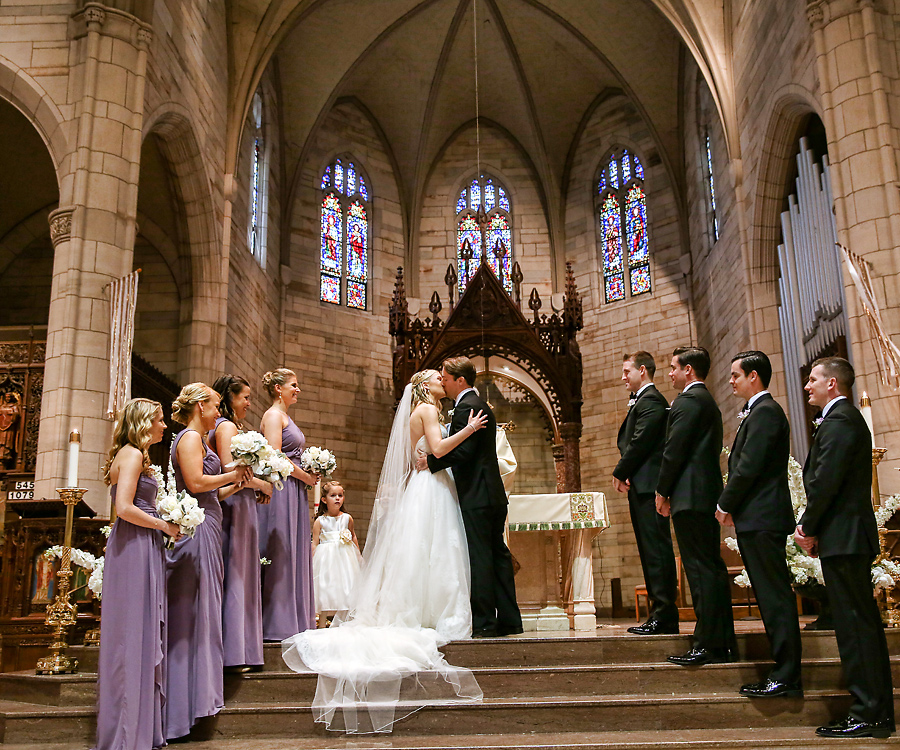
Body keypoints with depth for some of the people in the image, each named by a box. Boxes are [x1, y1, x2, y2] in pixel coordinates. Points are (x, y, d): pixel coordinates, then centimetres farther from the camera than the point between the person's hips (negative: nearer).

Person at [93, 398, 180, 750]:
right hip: (135, 547, -10)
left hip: (140, 548, 10)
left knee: (142, 633, 11)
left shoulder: (132, 455, 20)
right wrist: (164, 525, -9)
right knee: (135, 631, -6)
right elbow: (125, 509, -19)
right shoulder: (133, 454, -10)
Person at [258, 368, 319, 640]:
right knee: (279, 555, -8)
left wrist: (309, 475, 8)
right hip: (281, 490, -10)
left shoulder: (285, 417, 22)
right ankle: (276, 624, -4)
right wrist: (306, 477, -10)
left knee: (294, 555, 8)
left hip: (294, 492, 10)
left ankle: (293, 620, 12)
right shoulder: (273, 415, -7)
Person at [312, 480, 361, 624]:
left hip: (345, 556, 3)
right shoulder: (320, 521, -3)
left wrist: (358, 555, 21)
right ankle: (322, 626, 3)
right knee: (325, 590, -4)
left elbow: (353, 537, 18)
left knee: (345, 590, 3)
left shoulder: (347, 518, 5)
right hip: (326, 558, -3)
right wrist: (312, 563, -5)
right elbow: (315, 543, -1)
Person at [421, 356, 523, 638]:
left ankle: (484, 623, -2)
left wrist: (430, 461, -10)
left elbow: (462, 451, -21)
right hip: (494, 494, 10)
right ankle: (509, 620, 15)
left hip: (477, 497, -10)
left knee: (479, 557, -6)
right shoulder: (480, 404, 19)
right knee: (498, 555, 11)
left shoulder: (466, 407, -12)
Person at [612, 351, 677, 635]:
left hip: (648, 484, -11)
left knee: (657, 549, -9)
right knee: (650, 551, 10)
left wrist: (620, 473, -7)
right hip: (640, 487, 11)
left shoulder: (651, 401, -9)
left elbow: (640, 442, -17)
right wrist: (625, 474, 4)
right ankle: (660, 614, 15)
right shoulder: (641, 401, 23)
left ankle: (665, 617, -7)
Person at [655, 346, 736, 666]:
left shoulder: (688, 400, -10)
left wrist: (662, 491, -4)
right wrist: (669, 490, 17)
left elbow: (674, 450, -15)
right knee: (710, 567, 11)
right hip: (707, 495, 10)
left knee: (702, 570, -8)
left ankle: (709, 645, -6)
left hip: (690, 496, -10)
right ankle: (722, 642, 16)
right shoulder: (707, 400, 22)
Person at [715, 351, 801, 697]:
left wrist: (725, 505, -8)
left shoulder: (765, 411, -13)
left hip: (762, 518, -10)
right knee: (770, 596, 13)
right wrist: (732, 507, 11)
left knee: (776, 597, -6)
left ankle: (787, 678, 0)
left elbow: (749, 466, -19)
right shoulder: (757, 411, 19)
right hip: (755, 518, 10)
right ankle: (784, 671, 19)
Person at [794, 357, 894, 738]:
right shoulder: (848, 418, 20)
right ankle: (876, 712, 20)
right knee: (860, 621, 13)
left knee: (855, 623, -6)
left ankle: (869, 714, -1)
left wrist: (808, 528, -10)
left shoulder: (839, 421, -13)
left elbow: (826, 480, -20)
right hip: (850, 535, 11)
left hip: (843, 536, -11)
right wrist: (812, 527, 12)